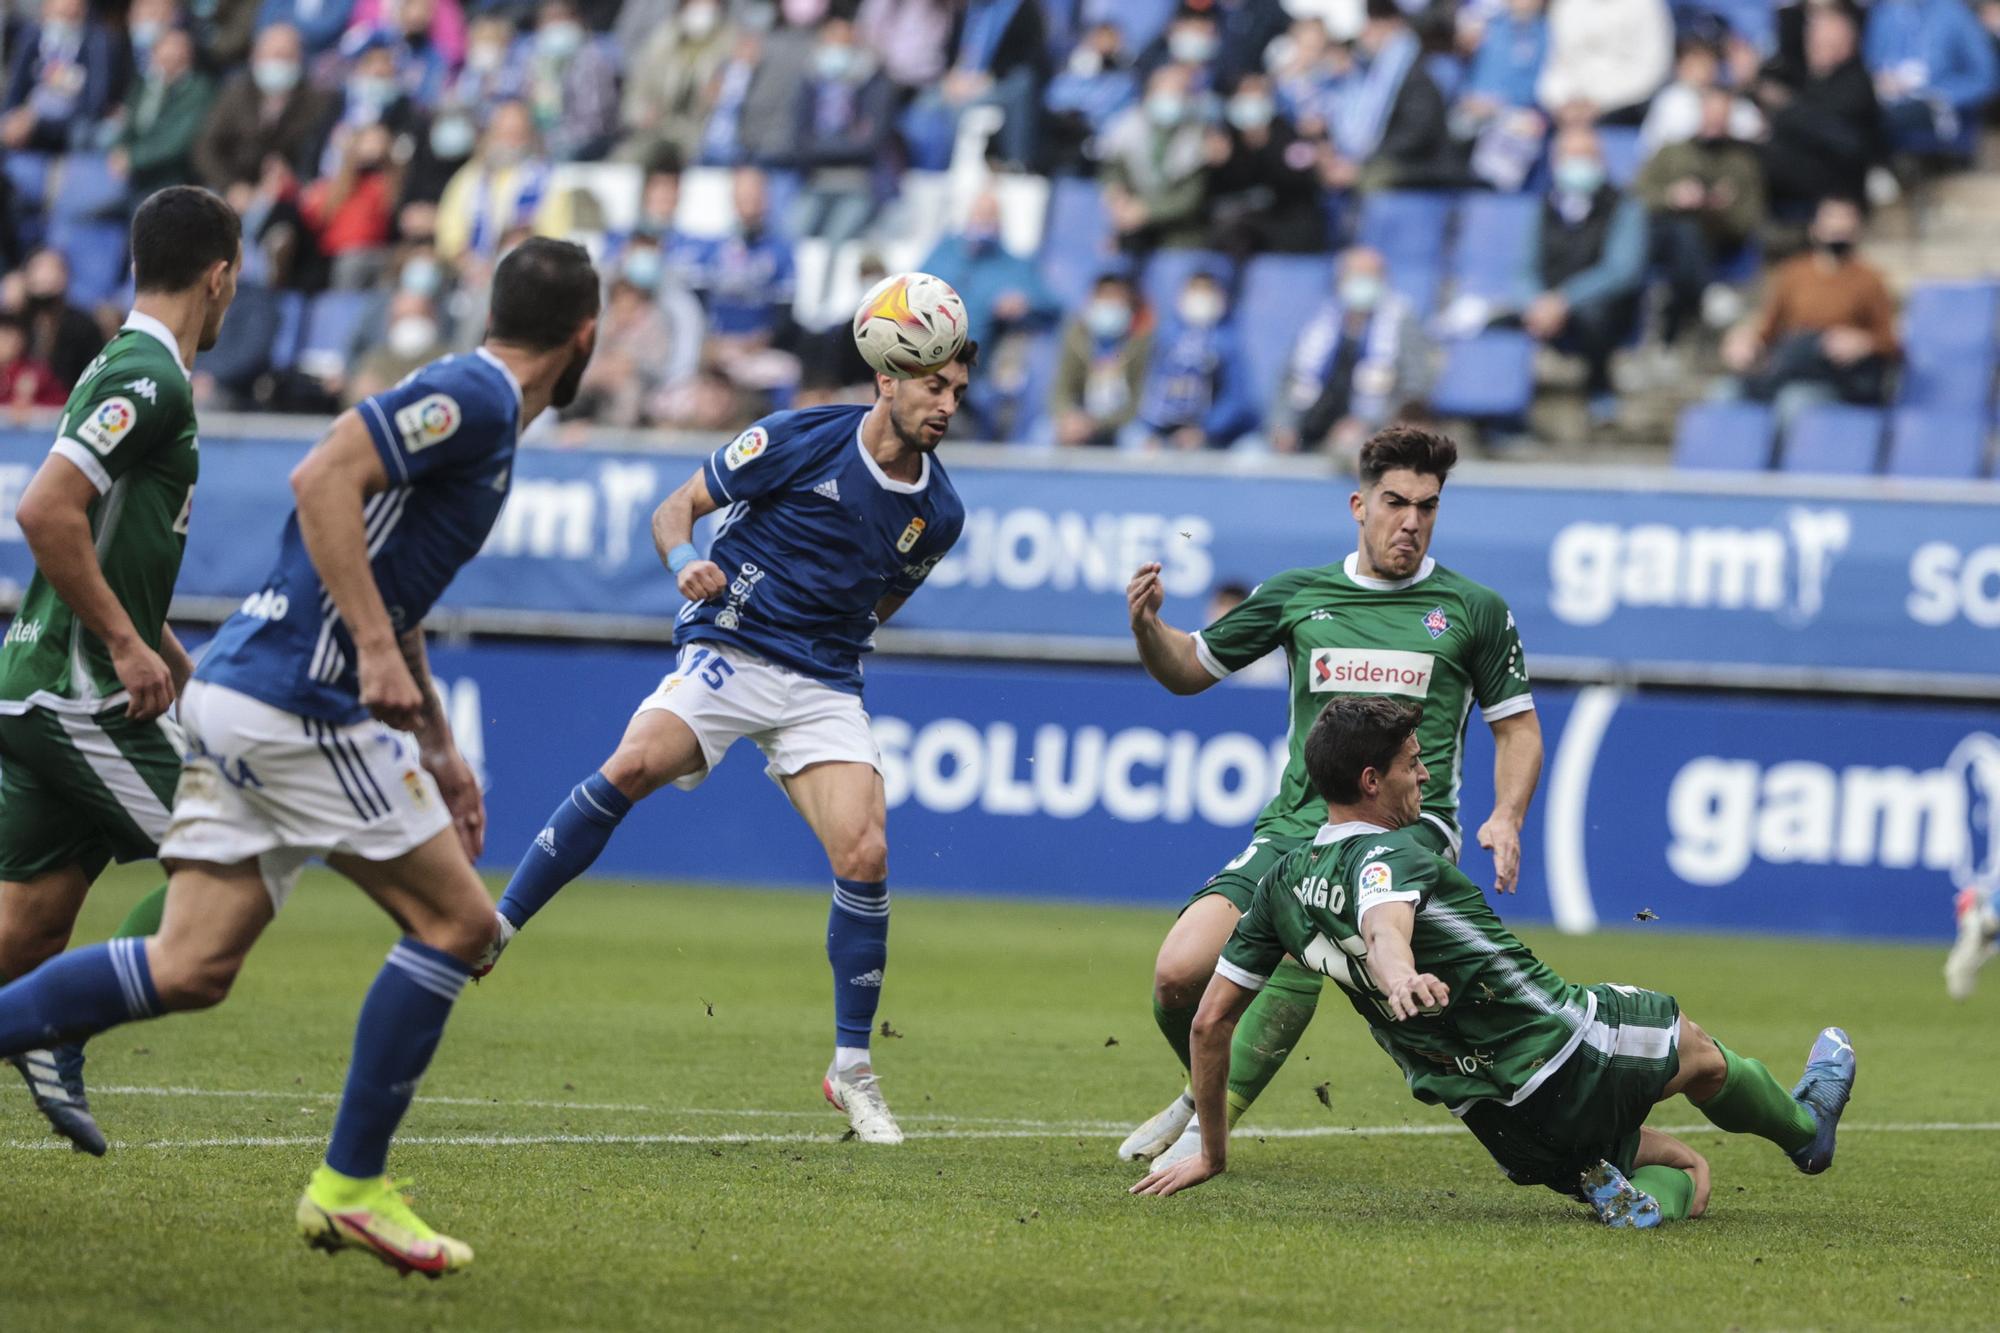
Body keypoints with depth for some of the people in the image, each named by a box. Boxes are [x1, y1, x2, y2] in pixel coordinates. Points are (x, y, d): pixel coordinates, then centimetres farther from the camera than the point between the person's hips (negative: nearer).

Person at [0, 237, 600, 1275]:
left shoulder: (479, 409, 22)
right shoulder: (472, 398, -9)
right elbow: (323, 478, -23)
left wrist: (437, 749, 31)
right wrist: (377, 647, -24)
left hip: (239, 696, 9)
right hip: (297, 706, -9)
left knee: (190, 970, 5)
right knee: (456, 921, 0)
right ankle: (350, 1190, 3)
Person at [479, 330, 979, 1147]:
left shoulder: (938, 512, 5)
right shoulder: (801, 440, -7)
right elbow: (677, 507, 0)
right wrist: (686, 562, -19)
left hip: (824, 688, 3)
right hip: (728, 649, -3)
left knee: (865, 856, -14)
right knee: (633, 767, -29)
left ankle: (852, 1070, 0)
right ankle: (494, 930, -18)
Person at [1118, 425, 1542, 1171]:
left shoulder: (1473, 609, 7)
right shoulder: (1297, 595, 12)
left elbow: (1517, 725, 13)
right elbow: (1189, 670, 20)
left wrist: (1506, 819, -4)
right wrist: (1148, 624, -1)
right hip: (1294, 826, 3)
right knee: (1179, 972, -13)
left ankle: (1217, 1120, -24)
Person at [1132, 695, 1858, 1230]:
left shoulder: (1282, 887, 5)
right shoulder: (1390, 854, -18)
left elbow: (1210, 1022, 8)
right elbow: (1383, 924, -43)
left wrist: (1211, 1151, 19)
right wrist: (1400, 976, -66)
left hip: (1509, 1129, 7)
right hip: (1573, 1052, -7)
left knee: (1690, 1170, 22)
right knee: (1698, 1048, 27)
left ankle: (1612, 1187, -5)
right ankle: (1804, 1125, 49)